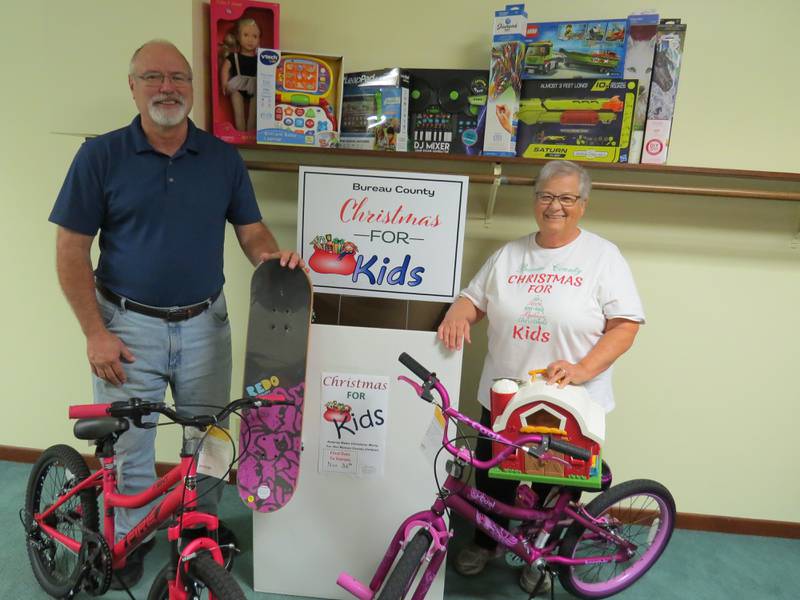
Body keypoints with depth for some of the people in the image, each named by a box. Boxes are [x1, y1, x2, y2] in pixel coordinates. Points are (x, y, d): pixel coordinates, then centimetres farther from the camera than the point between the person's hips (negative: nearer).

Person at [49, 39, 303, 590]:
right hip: (128, 326, -1)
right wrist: (95, 333, -10)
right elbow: (71, 250, -5)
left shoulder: (224, 157, 1)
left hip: (205, 323, 2)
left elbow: (251, 229, 5)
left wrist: (272, 255, -19)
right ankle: (130, 534, 39)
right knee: (129, 443, 13)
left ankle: (203, 521, 42)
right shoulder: (101, 155, -5)